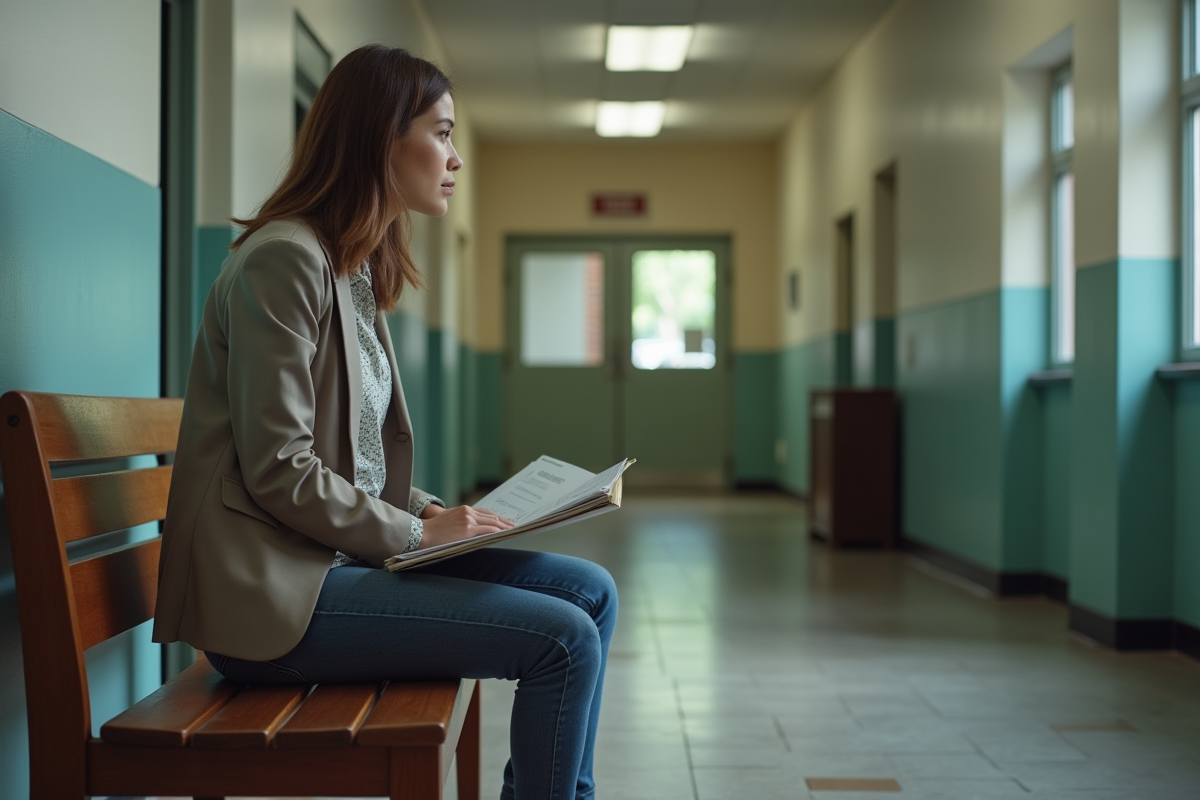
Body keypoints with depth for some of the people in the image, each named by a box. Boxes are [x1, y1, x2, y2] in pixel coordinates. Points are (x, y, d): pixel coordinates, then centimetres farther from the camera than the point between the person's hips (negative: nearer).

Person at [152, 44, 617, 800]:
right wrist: (416, 531, -11)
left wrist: (436, 513, 2)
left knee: (591, 592, 2)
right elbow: (277, 471, -17)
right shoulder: (284, 258, -13)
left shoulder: (359, 270, 16)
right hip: (274, 592, -9)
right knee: (564, 639, -18)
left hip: (348, 556, 9)